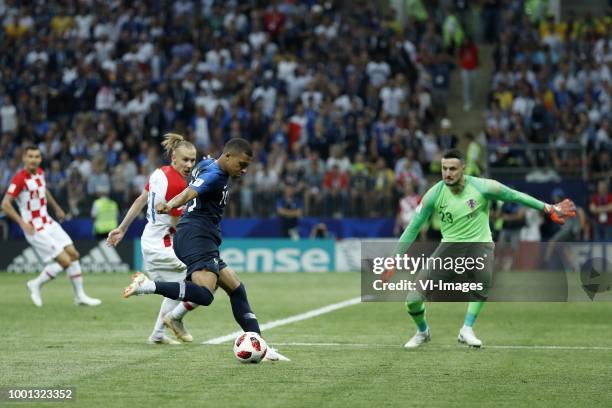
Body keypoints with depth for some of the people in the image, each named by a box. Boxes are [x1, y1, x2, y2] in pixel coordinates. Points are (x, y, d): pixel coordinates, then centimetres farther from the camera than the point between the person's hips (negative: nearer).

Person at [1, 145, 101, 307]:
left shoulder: (40, 173, 5)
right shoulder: (20, 179, -20)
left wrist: (57, 208, 28)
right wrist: (22, 223, -30)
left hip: (49, 223, 8)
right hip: (35, 230, -8)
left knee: (73, 255, 6)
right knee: (64, 261, -13)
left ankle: (80, 296, 18)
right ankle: (36, 285, 8)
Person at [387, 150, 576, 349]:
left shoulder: (481, 187, -12)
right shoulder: (435, 194, -8)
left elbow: (515, 196, -2)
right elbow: (413, 228, -1)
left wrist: (549, 209, -3)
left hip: (479, 244, -1)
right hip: (450, 245, 1)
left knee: (485, 275, -38)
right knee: (414, 299, -12)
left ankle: (467, 330, -20)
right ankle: (422, 331, 23)